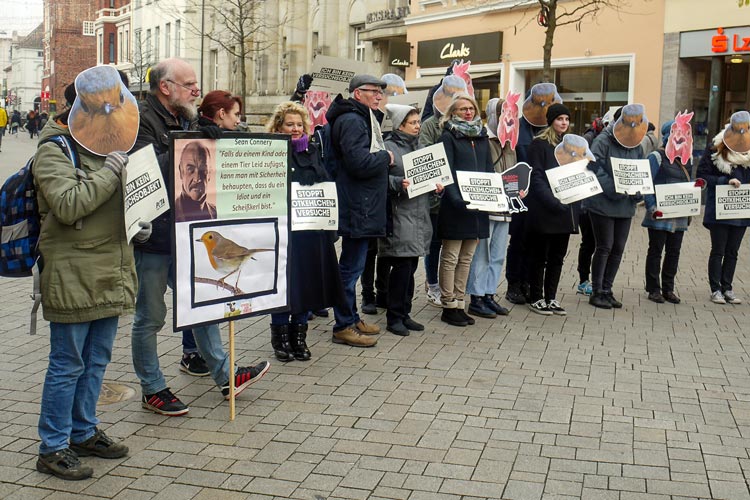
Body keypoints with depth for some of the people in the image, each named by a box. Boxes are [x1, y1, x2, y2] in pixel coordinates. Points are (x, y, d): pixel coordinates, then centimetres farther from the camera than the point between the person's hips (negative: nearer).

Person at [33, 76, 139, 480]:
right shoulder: (54, 151, -11)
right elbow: (67, 206, -24)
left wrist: (138, 223, 12)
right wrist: (108, 173, -22)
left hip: (110, 275, 9)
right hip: (72, 276, -8)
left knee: (97, 360, 16)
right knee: (67, 364, -1)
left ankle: (84, 432, 30)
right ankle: (53, 447, 11)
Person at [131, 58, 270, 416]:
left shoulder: (186, 121, 14)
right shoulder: (142, 120, -13)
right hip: (152, 235, -8)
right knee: (150, 316, 5)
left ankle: (224, 375, 26)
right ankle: (152, 389, 19)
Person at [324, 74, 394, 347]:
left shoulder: (364, 119, 19)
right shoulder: (351, 120, -15)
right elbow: (360, 163, -25)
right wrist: (386, 157, -10)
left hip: (362, 207, 11)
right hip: (357, 208, -11)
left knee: (353, 265, 17)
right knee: (351, 266, -4)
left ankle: (351, 318, 28)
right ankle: (344, 327, 4)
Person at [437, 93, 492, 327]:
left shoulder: (482, 136, 15)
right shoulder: (448, 136, -4)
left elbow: (489, 169, 17)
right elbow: (446, 173, -12)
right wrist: (457, 199, -25)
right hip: (456, 205, -6)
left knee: (466, 258, 11)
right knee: (450, 257, 0)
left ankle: (459, 303, 19)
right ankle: (448, 306, 7)